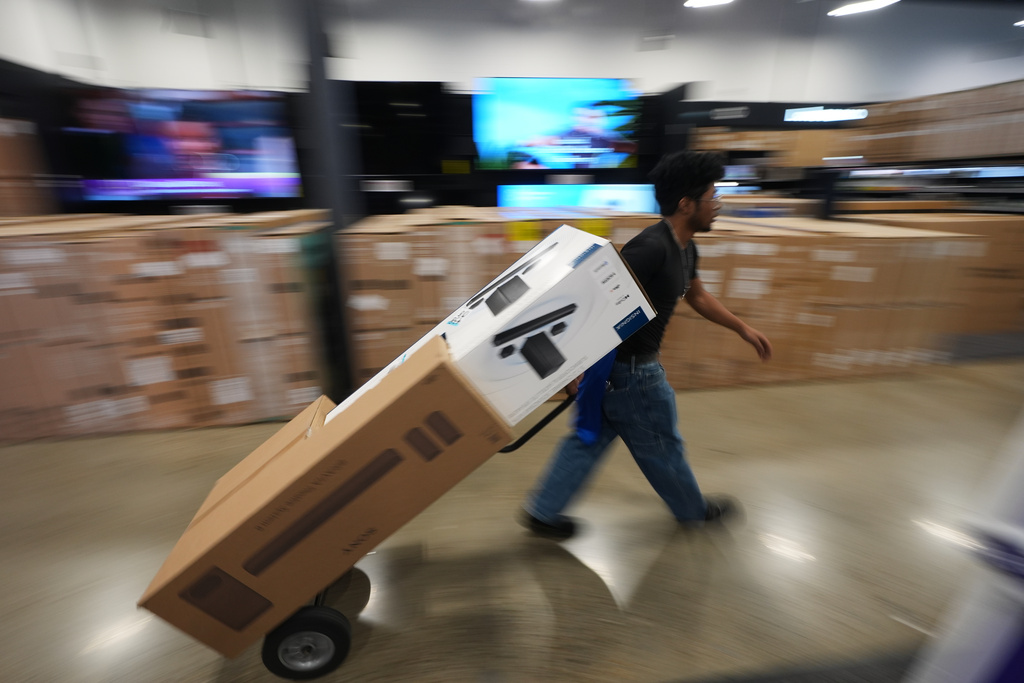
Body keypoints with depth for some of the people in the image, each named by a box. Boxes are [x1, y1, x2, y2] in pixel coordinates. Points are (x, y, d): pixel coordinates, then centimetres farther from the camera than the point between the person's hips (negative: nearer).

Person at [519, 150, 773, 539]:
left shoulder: (684, 248, 10)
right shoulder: (652, 248, -24)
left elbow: (697, 296, 26)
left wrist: (743, 329, 28)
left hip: (632, 360, 10)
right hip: (628, 368, -10)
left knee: (591, 437, 16)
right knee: (660, 443, 15)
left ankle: (542, 512, 29)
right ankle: (692, 508, 44)